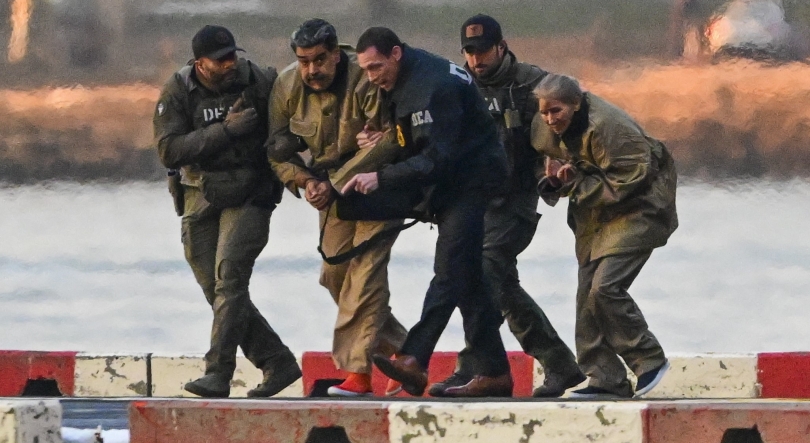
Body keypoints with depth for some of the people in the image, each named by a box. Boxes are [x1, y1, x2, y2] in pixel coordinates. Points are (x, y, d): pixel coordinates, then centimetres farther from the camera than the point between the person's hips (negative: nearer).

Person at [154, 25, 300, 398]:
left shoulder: (260, 83, -6)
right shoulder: (177, 93, -5)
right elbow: (169, 150, -16)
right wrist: (225, 130, -24)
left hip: (249, 196, -3)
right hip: (201, 199, 3)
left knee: (229, 276, -20)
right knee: (218, 292, 5)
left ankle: (218, 374, -24)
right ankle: (278, 363, 17)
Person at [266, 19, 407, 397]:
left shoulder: (366, 81, -25)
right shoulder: (287, 86, -6)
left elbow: (384, 143, -27)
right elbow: (278, 148, 2)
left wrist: (334, 183, -28)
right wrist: (304, 181, -16)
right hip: (332, 185, 7)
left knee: (364, 269, -17)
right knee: (335, 274, 5)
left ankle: (357, 370, -20)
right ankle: (399, 348, 19)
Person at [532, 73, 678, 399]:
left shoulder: (606, 127, -26)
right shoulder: (553, 131, 1)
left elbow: (630, 180, -25)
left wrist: (578, 185, -22)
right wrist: (555, 179, -11)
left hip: (637, 211, -9)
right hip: (595, 220, 9)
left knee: (606, 288, -20)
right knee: (587, 294, 2)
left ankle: (650, 360, -5)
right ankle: (606, 380, 6)